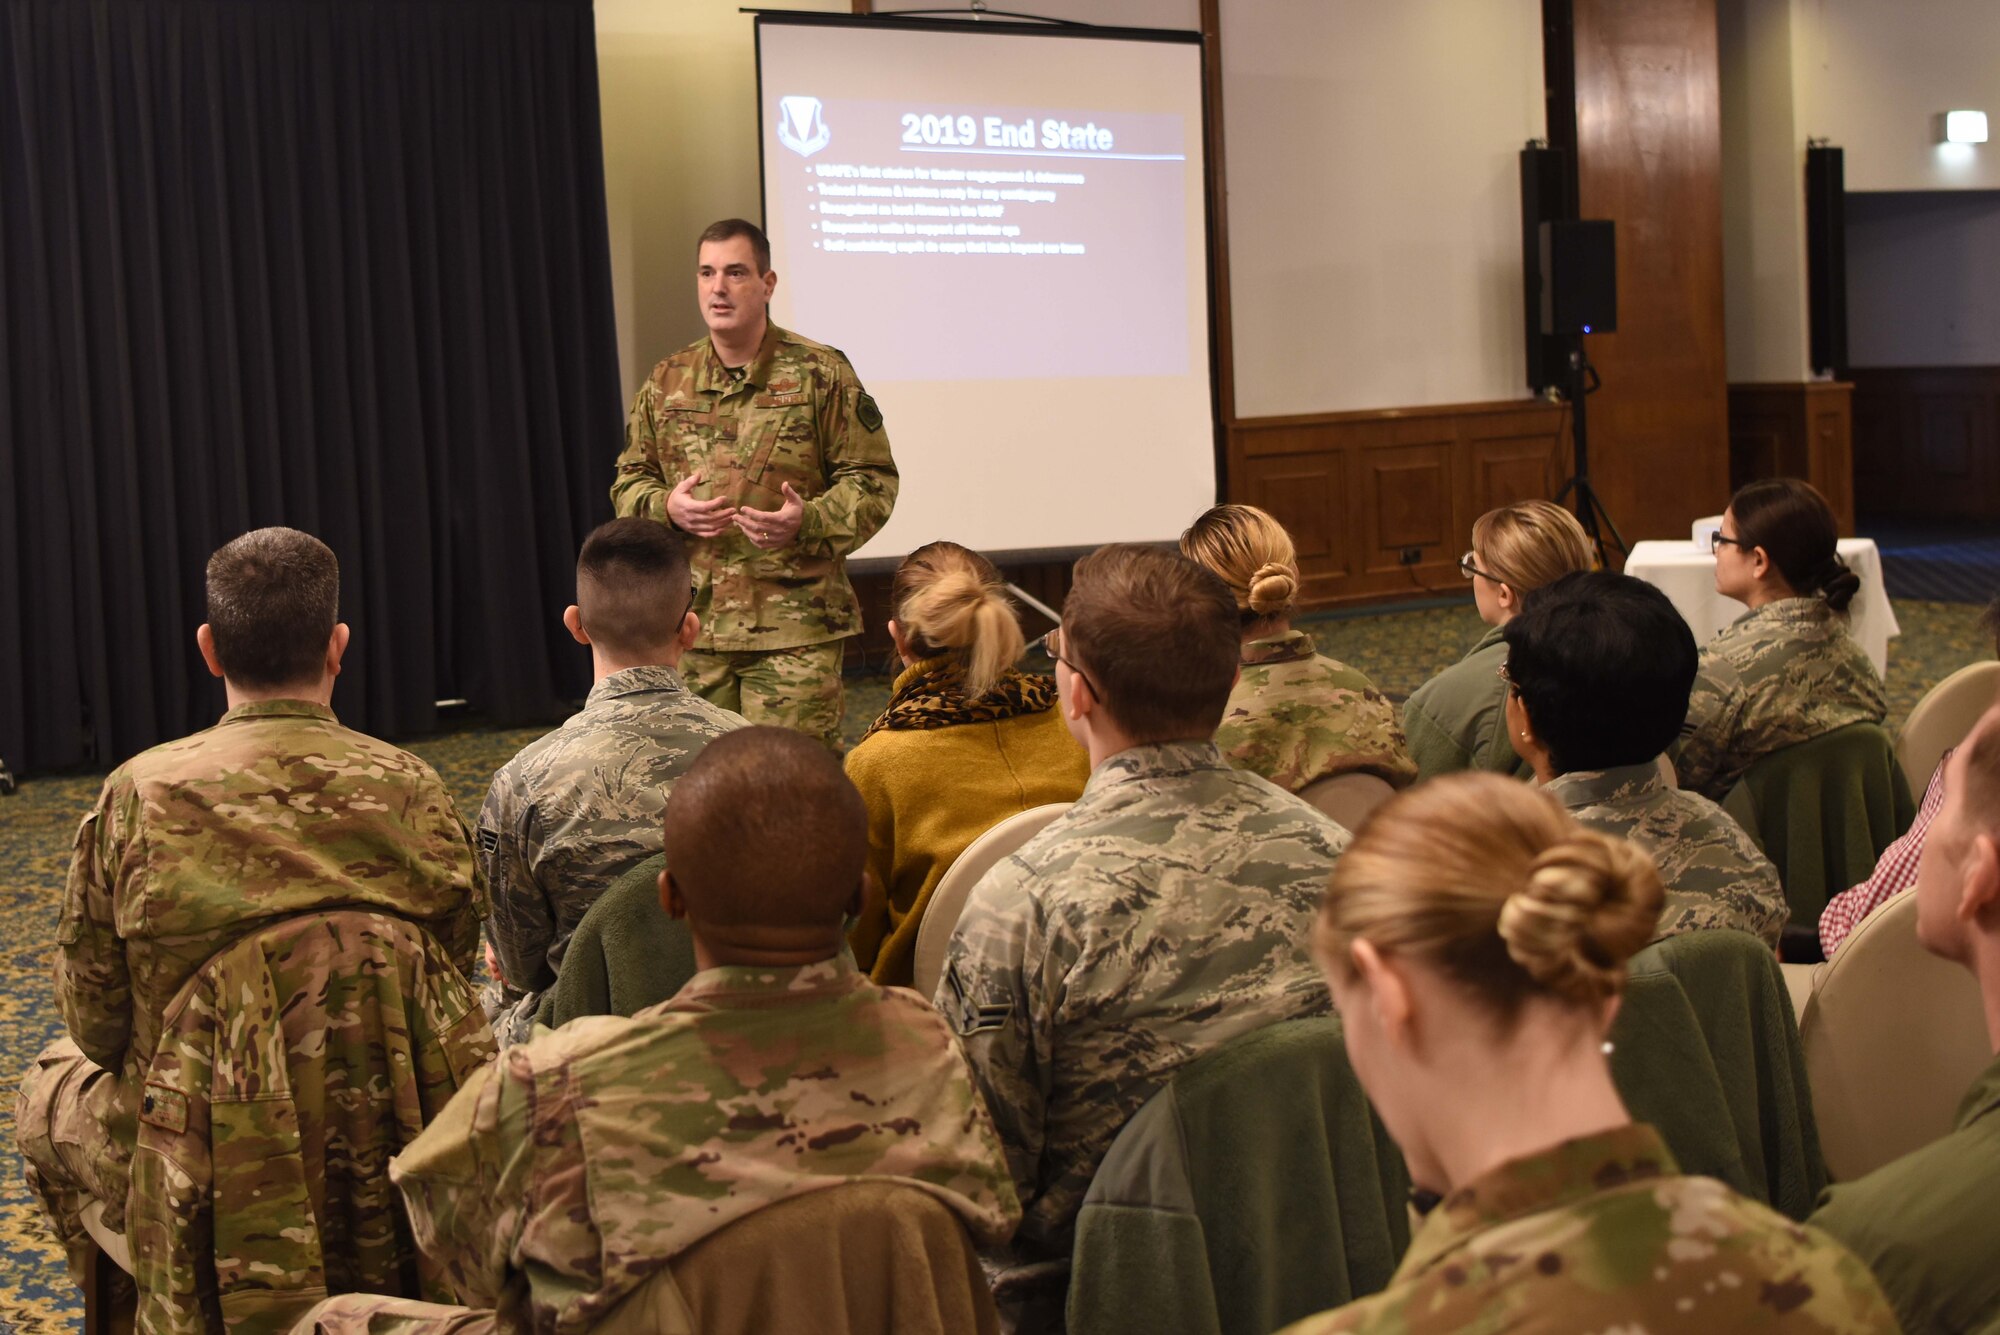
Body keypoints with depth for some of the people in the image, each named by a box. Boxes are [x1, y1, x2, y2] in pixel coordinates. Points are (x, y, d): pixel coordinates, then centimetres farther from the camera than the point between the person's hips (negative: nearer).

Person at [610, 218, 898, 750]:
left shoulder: (821, 374, -1)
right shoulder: (667, 382, 12)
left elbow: (872, 481, 0)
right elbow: (629, 481, 19)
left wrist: (808, 521, -18)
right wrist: (667, 506, -4)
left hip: (795, 624, -4)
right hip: (694, 624, 4)